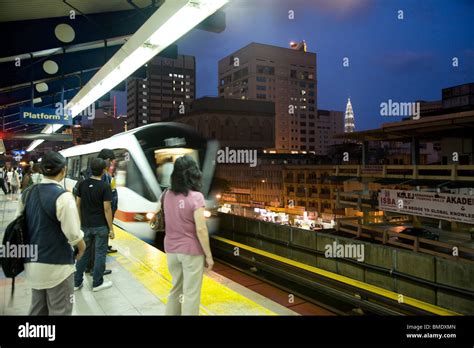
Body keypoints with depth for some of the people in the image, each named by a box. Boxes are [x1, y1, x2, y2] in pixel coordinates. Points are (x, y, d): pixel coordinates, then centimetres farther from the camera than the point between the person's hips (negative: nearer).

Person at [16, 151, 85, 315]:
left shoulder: (27, 193, 2)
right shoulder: (63, 196, -20)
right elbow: (73, 233, -20)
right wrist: (82, 246, -1)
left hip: (32, 262, 7)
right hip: (57, 264, -7)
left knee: (37, 308, 22)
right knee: (59, 310, 8)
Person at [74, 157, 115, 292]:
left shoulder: (83, 184, 1)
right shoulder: (105, 187, -15)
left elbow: (78, 204, 6)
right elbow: (107, 209, -16)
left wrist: (80, 221, 17)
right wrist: (111, 228, -9)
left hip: (85, 225, 5)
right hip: (100, 226, -5)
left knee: (84, 252, 16)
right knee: (100, 253, 7)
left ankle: (77, 282, 23)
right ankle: (97, 283, 16)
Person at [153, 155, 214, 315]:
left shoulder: (167, 195, -2)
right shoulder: (195, 197, -18)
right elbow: (200, 229, -19)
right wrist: (208, 255, -10)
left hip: (171, 250, 6)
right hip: (192, 251, -6)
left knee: (176, 288, 23)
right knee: (191, 293, 9)